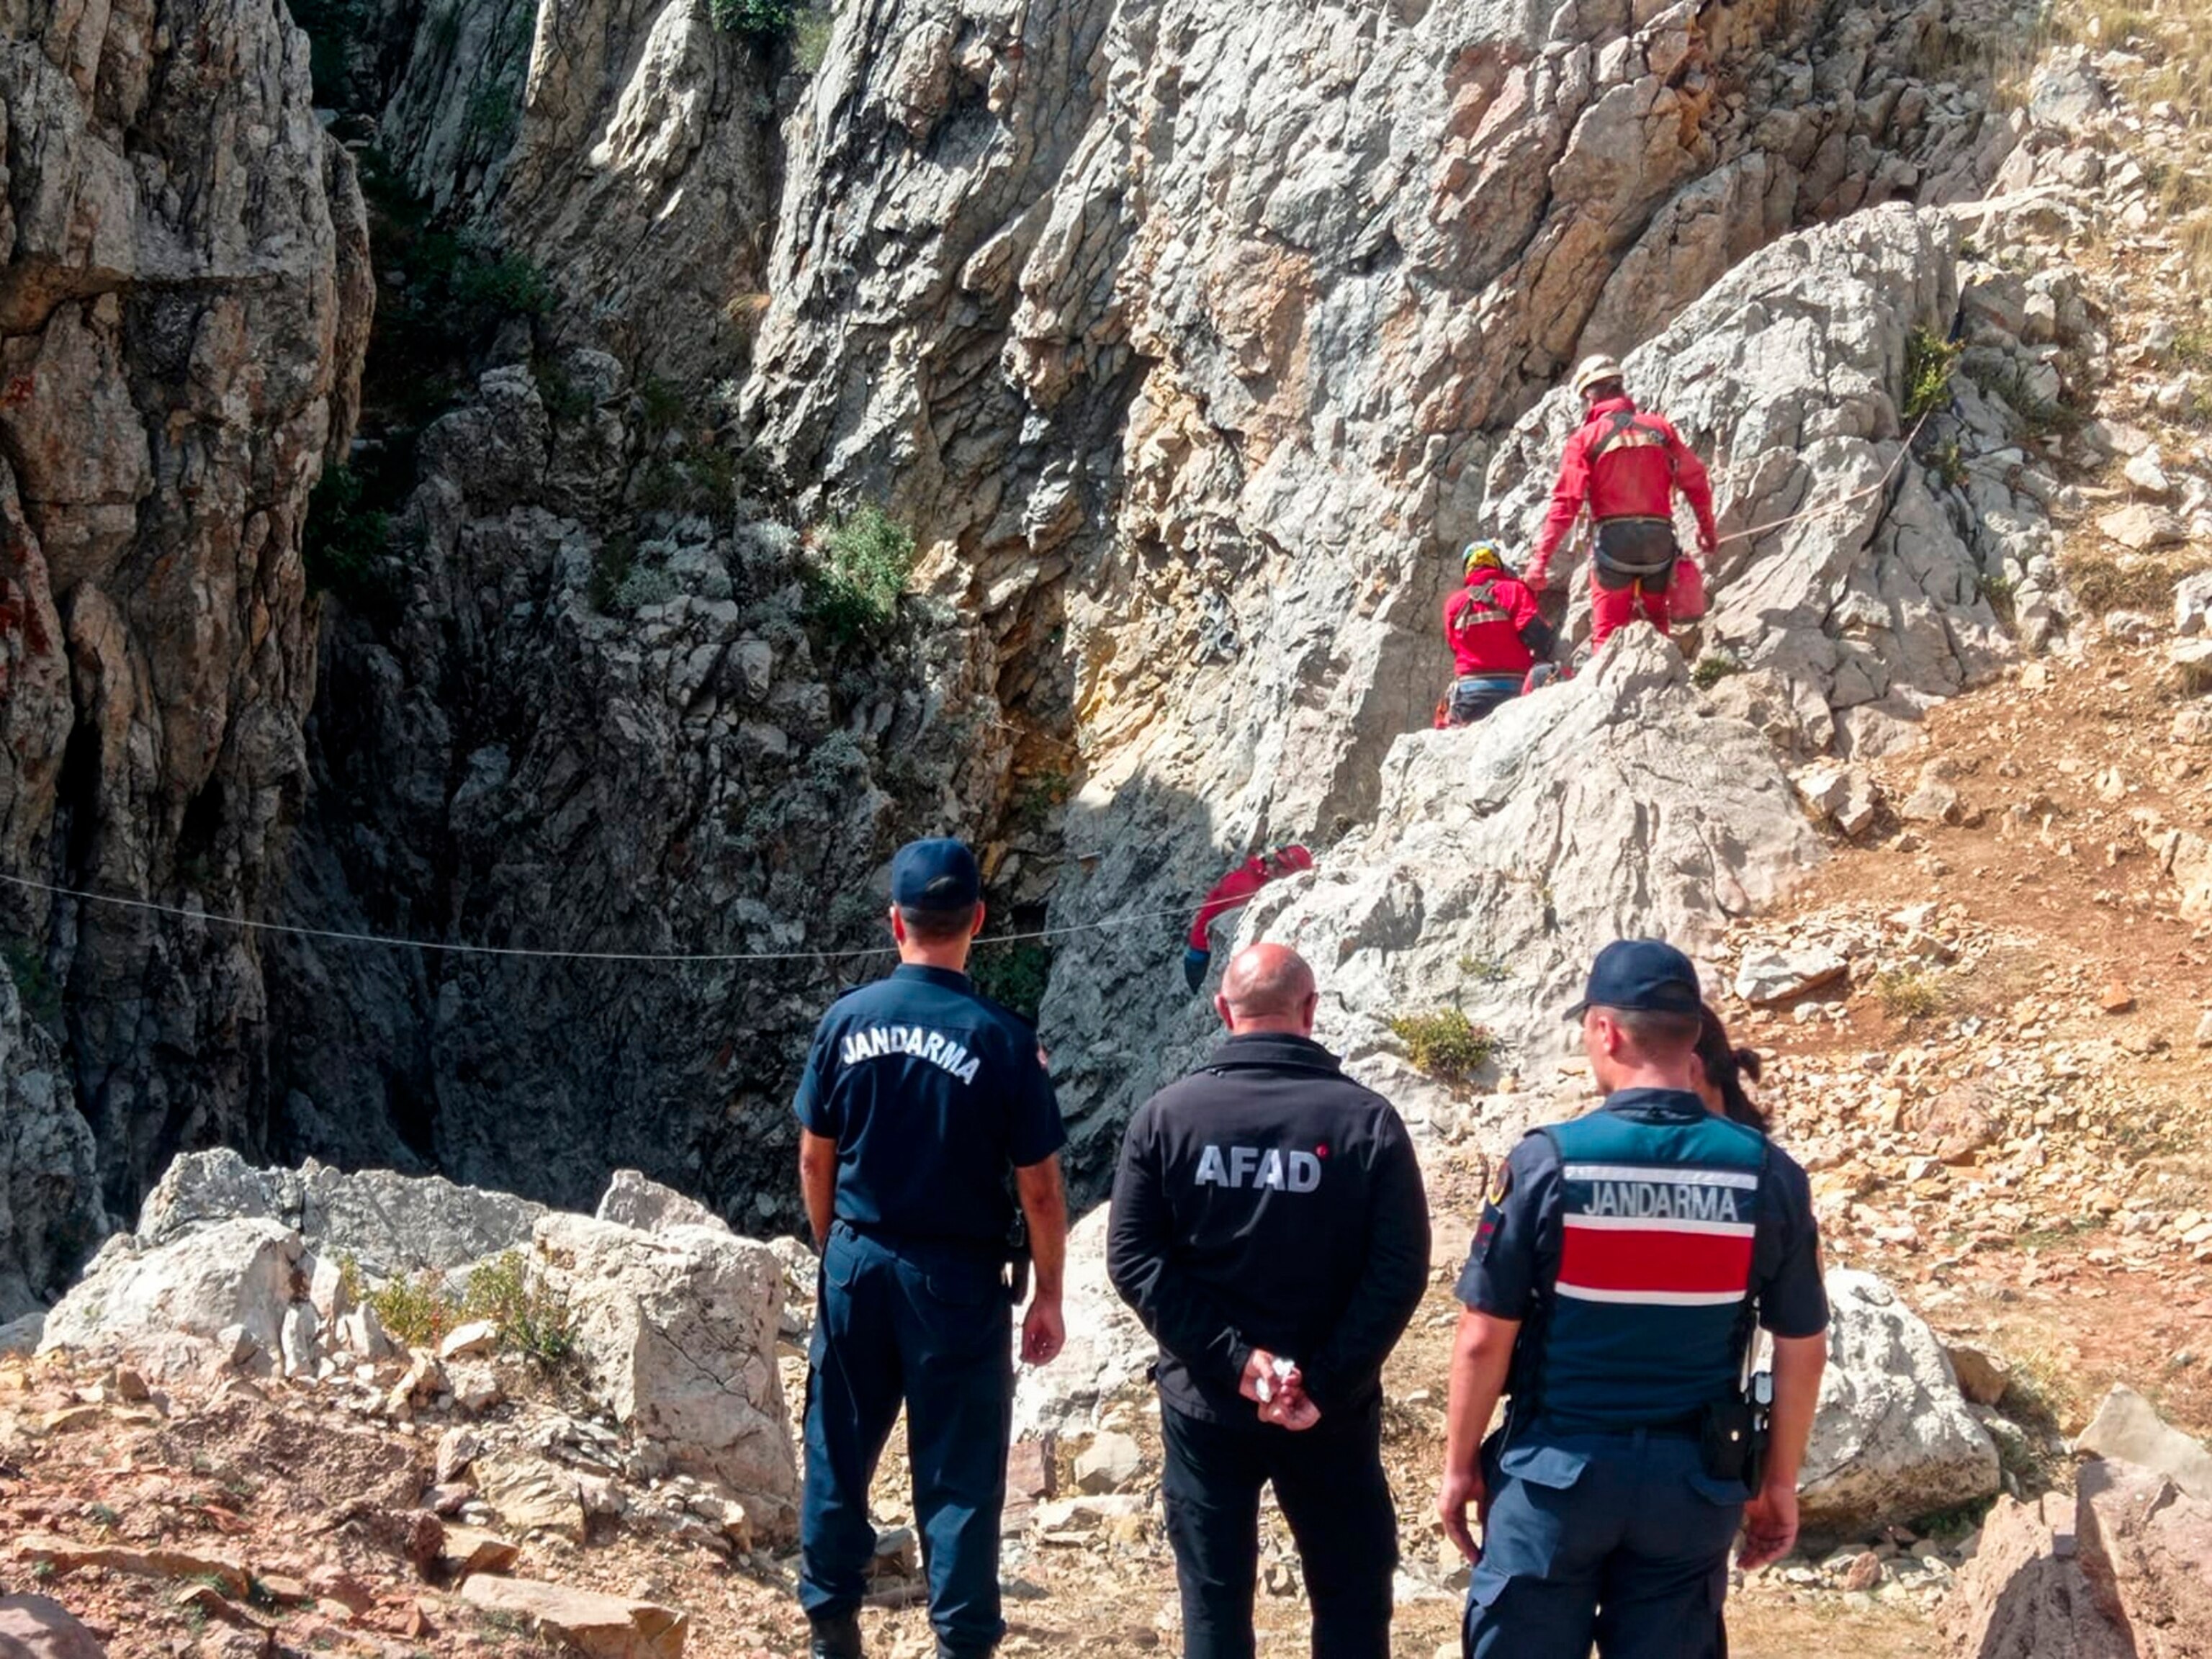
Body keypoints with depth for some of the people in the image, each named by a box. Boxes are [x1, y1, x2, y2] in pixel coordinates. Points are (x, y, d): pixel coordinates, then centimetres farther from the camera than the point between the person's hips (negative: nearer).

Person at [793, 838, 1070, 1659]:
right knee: (959, 1471, 4)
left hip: (858, 1265, 3)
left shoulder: (847, 1020, -3)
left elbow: (815, 1159, 5)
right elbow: (1039, 1190, -9)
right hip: (957, 1276, -3)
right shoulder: (1003, 1040, -13)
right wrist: (1049, 1296, 2)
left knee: (838, 1451, 15)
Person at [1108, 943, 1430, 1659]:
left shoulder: (1165, 1115, -4)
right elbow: (1401, 1271, -13)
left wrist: (1233, 1359, -12)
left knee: (1214, 1598, 10)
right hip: (1331, 1409, -1)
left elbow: (1133, 1259, -8)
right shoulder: (1366, 1119, -7)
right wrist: (1327, 1383, -14)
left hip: (1205, 1403, 1)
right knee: (1352, 1597, 12)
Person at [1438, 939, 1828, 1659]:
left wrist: (1459, 1466, 3)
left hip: (1557, 1467, -2)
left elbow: (1484, 1339, -9)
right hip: (1694, 1478, 2)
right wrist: (1779, 1482, 12)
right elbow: (1801, 1349, 0)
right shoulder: (1767, 1174, -6)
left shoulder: (1547, 1162, -13)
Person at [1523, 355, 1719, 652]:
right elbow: (1695, 480, 10)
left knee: (1608, 632, 0)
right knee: (1655, 631, 16)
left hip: (1614, 539, -3)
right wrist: (1707, 528, 24)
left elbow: (1567, 501, -8)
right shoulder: (1659, 427, 10)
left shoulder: (1587, 437, 1)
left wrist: (1542, 557, -9)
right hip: (1660, 537, 3)